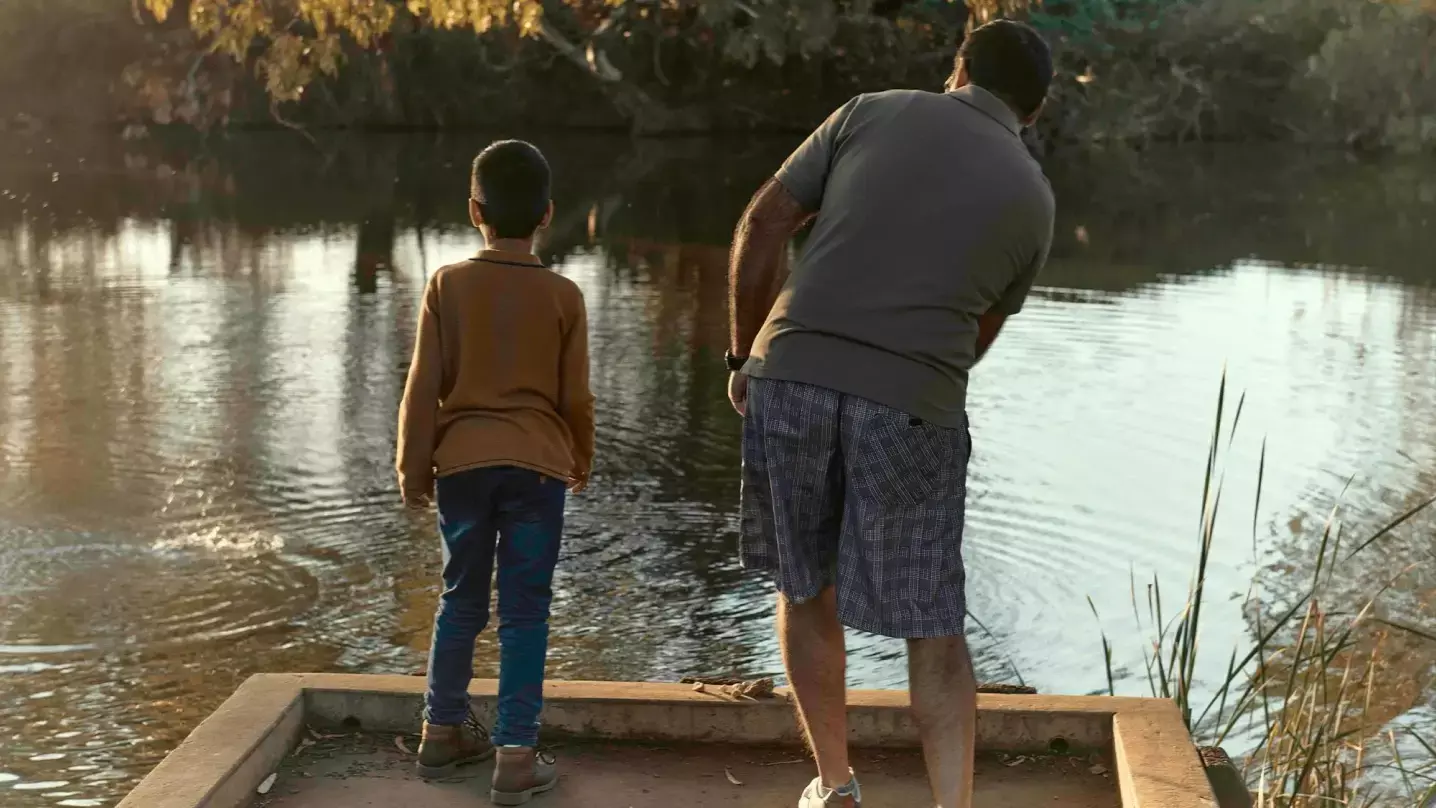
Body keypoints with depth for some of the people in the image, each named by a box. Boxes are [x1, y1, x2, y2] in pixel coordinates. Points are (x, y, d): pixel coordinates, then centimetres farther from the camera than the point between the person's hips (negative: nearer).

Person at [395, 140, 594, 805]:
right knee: (525, 612, 1)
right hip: (539, 465, -2)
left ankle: (444, 731, 27)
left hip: (463, 460, 2)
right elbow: (575, 396, 3)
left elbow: (424, 388, -1)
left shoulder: (447, 284, -1)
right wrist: (581, 460, 21)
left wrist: (414, 467, 9)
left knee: (461, 600, 16)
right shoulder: (564, 295, -2)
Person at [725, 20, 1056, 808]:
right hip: (911, 410, -1)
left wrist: (746, 355, 15)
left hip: (791, 380, 1)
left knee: (805, 589, 21)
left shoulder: (874, 112, 11)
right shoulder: (1032, 200, 13)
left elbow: (762, 225, 5)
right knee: (932, 629, 12)